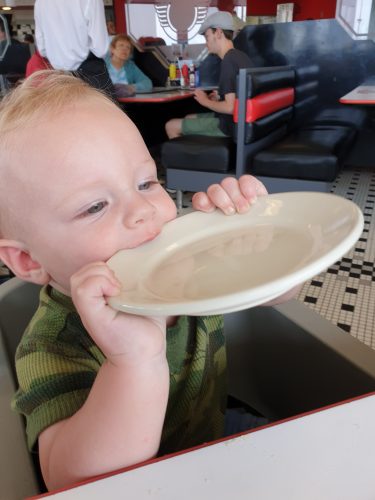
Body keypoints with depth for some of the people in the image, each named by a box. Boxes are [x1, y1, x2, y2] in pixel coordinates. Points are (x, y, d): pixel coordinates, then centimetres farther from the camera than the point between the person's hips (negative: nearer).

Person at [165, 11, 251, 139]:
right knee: (189, 119, 26)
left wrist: (206, 101, -10)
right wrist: (220, 97, 10)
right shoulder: (240, 56, 8)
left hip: (229, 125, -10)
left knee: (171, 126, -2)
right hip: (237, 120, 10)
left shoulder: (228, 61, -20)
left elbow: (231, 107, -26)